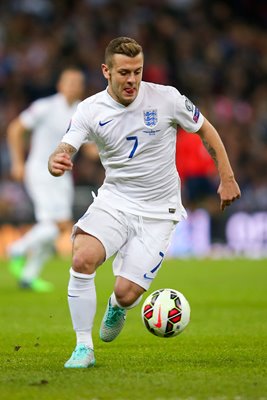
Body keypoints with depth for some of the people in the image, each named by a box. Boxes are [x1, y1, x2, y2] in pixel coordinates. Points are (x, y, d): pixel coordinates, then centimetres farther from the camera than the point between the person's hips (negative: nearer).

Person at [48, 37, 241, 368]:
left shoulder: (166, 98, -10)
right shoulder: (90, 110, -8)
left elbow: (206, 130, 4)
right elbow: (65, 148, -20)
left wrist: (227, 178, 5)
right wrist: (56, 161, -45)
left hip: (158, 212, -1)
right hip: (114, 200, 1)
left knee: (127, 292, -11)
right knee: (82, 258, -28)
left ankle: (117, 307, 31)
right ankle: (83, 347, -13)